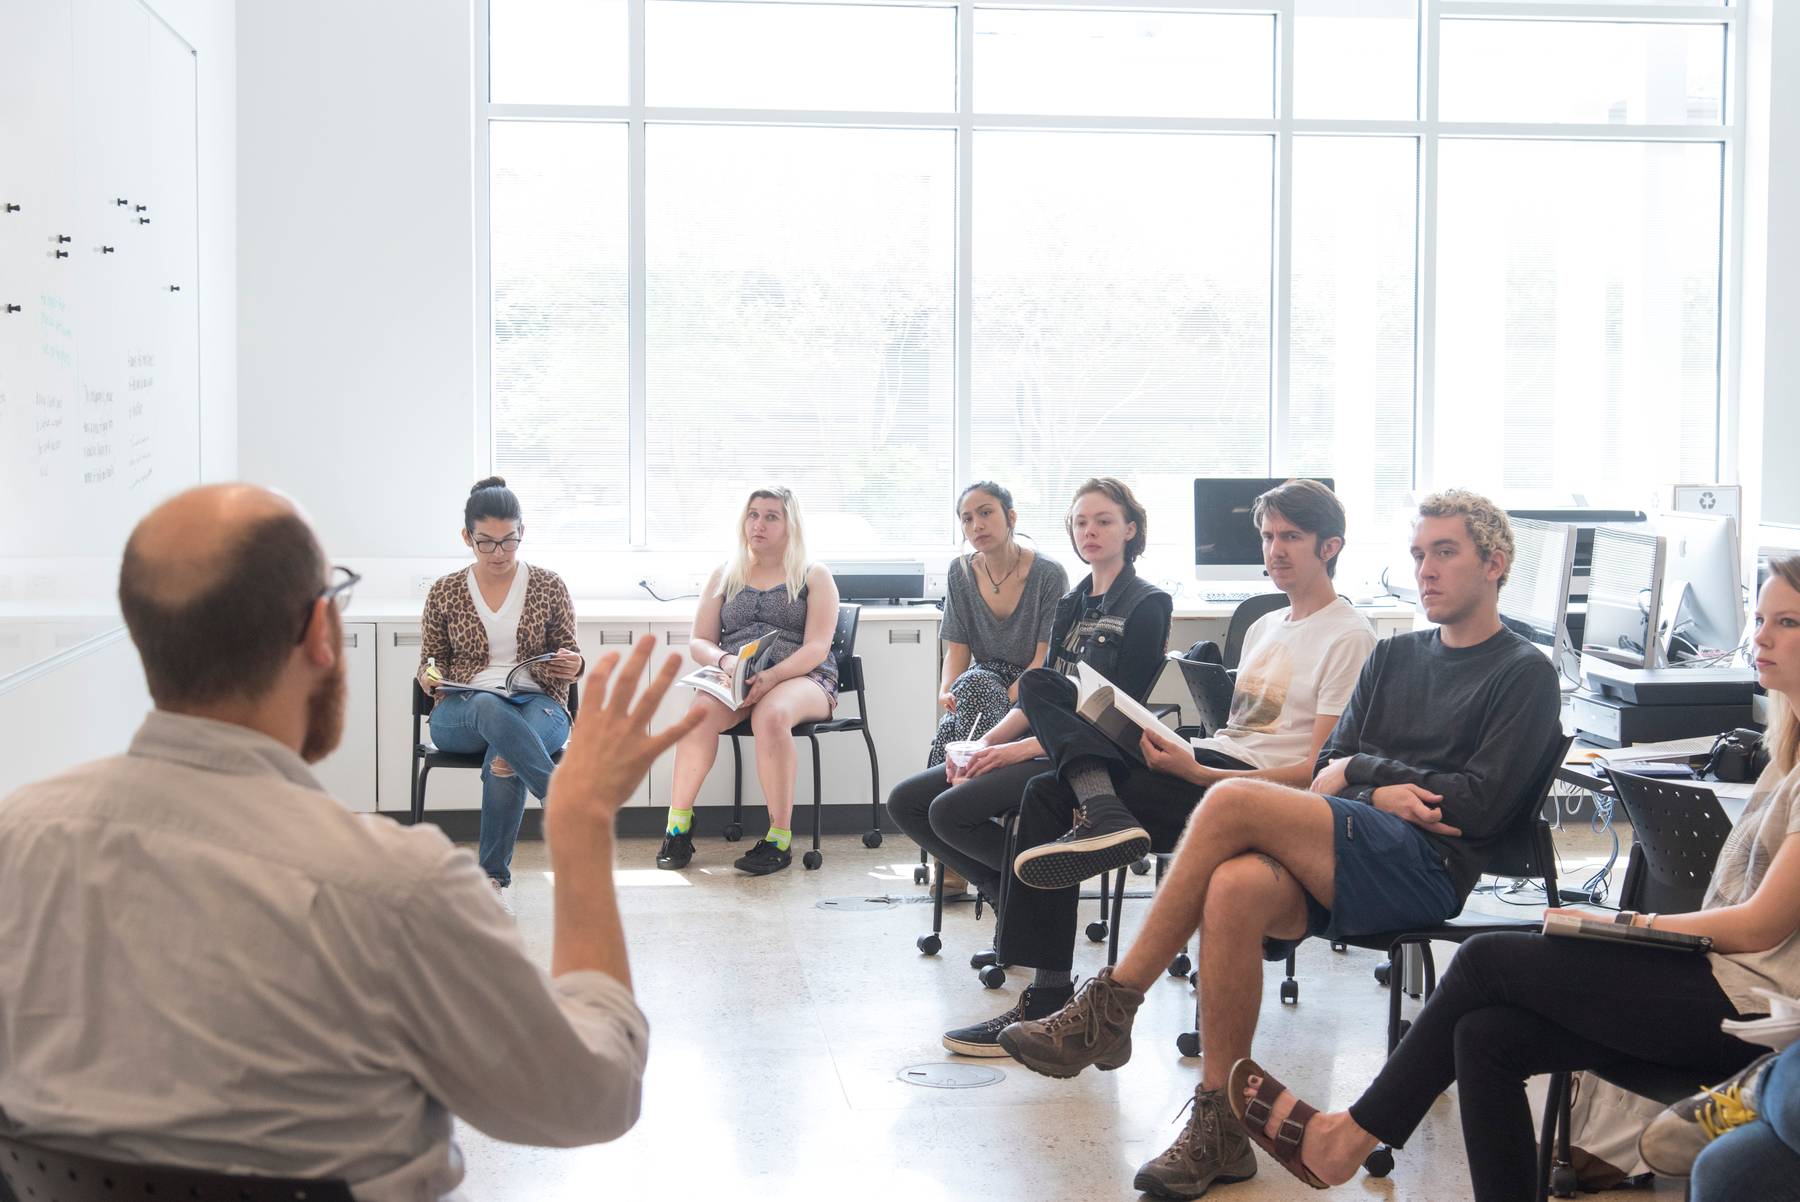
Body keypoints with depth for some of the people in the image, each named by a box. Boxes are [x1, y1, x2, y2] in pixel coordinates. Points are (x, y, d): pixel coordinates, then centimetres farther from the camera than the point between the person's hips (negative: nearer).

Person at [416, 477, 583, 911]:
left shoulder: (549, 586, 8)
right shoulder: (445, 592, 9)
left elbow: (566, 656, 14)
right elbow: (430, 663, 17)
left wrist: (572, 665, -10)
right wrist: (430, 676, -7)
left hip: (537, 704, 0)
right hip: (461, 713, 0)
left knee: (505, 756, -37)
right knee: (491, 709, -40)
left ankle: (494, 877, -27)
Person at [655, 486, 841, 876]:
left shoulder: (815, 576, 8)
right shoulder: (724, 576, 19)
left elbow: (816, 648, -4)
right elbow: (699, 642, 13)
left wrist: (770, 676, -21)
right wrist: (725, 661, -12)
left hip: (800, 679, -2)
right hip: (733, 679, 3)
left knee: (771, 715, -38)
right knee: (701, 712, -33)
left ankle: (780, 838, -34)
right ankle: (678, 824, -25)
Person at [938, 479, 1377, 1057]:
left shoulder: (1349, 636, -2)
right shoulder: (1264, 627, 26)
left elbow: (1318, 770, -11)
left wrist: (1197, 775, -21)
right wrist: (1177, 753, 2)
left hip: (1250, 787, -9)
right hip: (1205, 762, 9)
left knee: (1050, 796, -20)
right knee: (1040, 684, -9)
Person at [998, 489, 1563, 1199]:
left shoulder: (1524, 674, 8)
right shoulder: (1394, 656, 26)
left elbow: (1481, 805, -4)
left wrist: (1362, 770, 2)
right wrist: (1383, 793, -3)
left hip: (1429, 863, -5)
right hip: (1346, 857, 5)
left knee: (1232, 802, -27)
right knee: (1236, 889, -31)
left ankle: (1111, 1007, -21)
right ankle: (1220, 1131, -25)